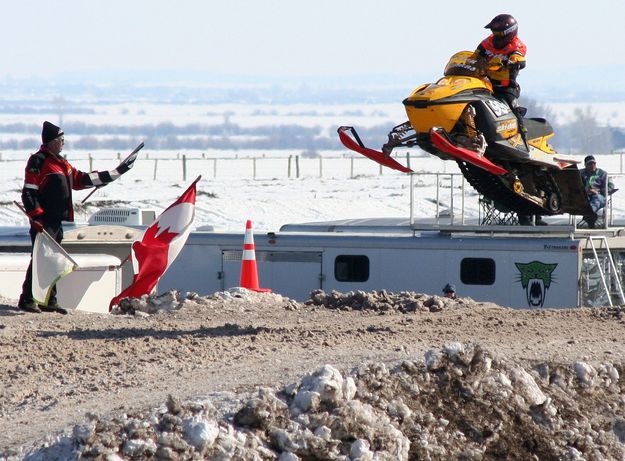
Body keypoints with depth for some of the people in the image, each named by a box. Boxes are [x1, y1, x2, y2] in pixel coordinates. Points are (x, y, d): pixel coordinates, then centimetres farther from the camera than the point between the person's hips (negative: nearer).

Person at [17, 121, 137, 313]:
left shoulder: (60, 163, 19)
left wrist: (115, 173, 21)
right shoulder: (38, 162, -11)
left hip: (56, 221, 10)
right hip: (43, 222, -10)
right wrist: (36, 217, -22)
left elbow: (81, 179, 24)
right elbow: (28, 193, -15)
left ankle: (49, 301, 17)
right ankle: (27, 300, -10)